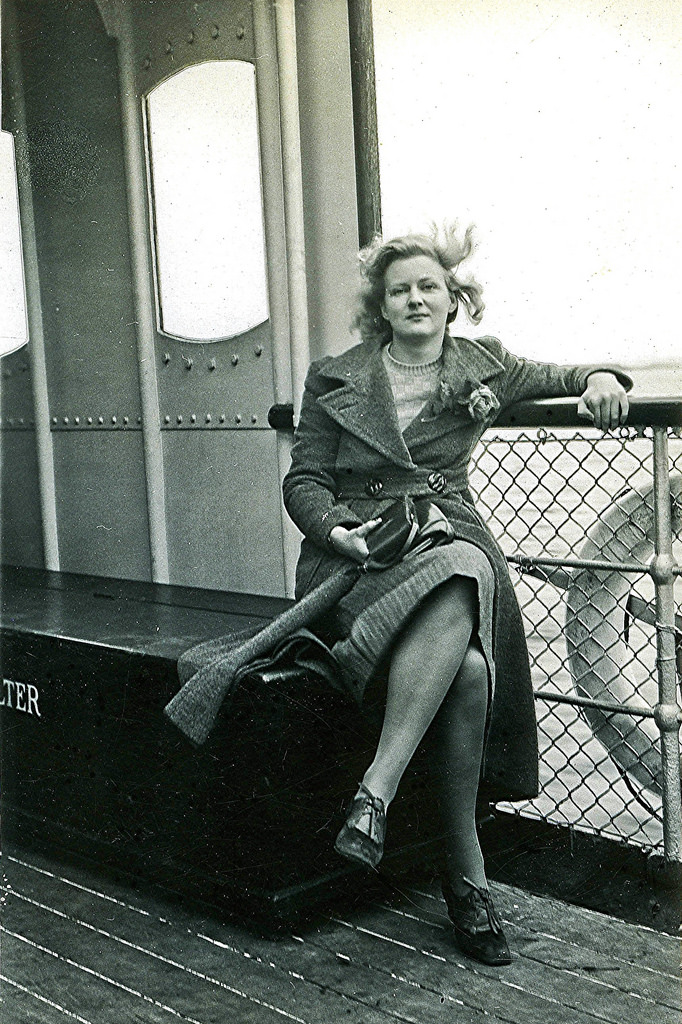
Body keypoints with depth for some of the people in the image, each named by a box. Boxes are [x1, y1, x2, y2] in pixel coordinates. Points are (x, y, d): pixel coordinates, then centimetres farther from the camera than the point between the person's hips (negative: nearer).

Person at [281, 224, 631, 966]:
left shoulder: (481, 368, 18)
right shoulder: (337, 378, 12)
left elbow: (564, 376, 26)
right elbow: (303, 481, 8)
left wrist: (602, 379, 2)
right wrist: (336, 530, -12)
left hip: (451, 547, 2)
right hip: (356, 553, -2)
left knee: (470, 666, -35)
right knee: (465, 668, -33)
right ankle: (465, 873, -26)